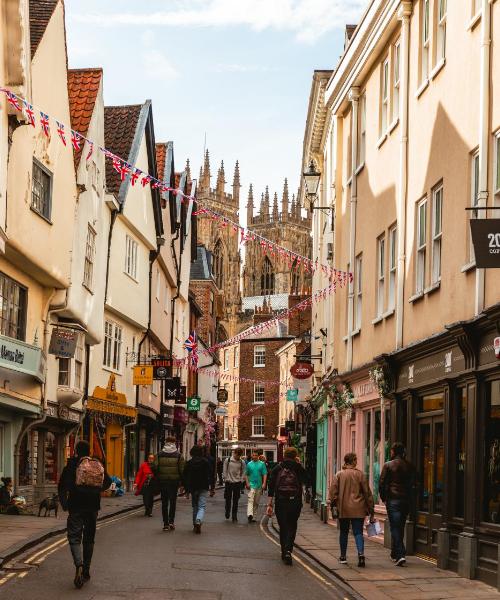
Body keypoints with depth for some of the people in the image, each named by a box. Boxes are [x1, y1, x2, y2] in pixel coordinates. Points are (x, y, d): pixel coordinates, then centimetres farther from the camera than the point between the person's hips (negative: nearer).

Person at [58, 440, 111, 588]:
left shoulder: (72, 465, -7)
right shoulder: (98, 465, 4)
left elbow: (62, 485, -11)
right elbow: (108, 482, 13)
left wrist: (64, 502, -1)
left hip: (76, 506, -4)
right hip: (93, 506, 4)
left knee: (74, 537, -2)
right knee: (89, 539, 14)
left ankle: (79, 565, -27)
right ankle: (86, 571, 17)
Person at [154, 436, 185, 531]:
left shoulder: (160, 455, 1)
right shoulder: (178, 455, -3)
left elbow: (155, 468, -2)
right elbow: (182, 469, -5)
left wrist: (157, 479, 10)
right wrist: (181, 481, 6)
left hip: (162, 481, 1)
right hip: (174, 481, -1)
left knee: (164, 502, 7)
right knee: (173, 501, 8)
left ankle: (165, 523, 7)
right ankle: (171, 521, -3)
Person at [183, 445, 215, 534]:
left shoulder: (189, 463, 1)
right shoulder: (206, 462, -2)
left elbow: (185, 477, 3)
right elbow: (211, 475, -3)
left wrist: (187, 491, 8)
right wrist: (212, 488, 2)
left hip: (193, 488, 2)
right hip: (203, 488, -2)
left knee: (195, 507, 17)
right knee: (202, 507, -4)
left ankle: (195, 525, 18)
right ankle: (198, 521, -30)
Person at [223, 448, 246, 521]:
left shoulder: (242, 462, 0)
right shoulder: (227, 460, -2)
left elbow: (243, 472, 6)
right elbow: (225, 471, 3)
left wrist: (241, 481, -3)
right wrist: (226, 479, -1)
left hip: (237, 483, 0)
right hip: (229, 482, 0)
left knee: (235, 501, 1)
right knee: (228, 499, 6)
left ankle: (234, 517, 6)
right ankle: (227, 513, 27)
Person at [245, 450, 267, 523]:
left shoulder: (262, 464, 4)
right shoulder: (249, 464, 4)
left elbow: (265, 474, 2)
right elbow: (246, 475, 8)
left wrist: (264, 483, -9)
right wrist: (247, 483, -4)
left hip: (259, 485, 2)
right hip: (251, 485, -2)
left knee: (256, 502, 9)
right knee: (250, 500, -17)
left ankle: (253, 515, 19)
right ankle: (249, 515, -29)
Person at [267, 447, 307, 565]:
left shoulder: (277, 468, 1)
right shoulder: (299, 468, -1)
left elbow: (271, 487, -3)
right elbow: (305, 481, 17)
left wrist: (269, 504, -3)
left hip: (280, 502, 1)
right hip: (295, 502, -1)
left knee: (283, 527, 13)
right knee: (292, 527, 8)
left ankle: (284, 552, 17)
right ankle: (288, 550, -12)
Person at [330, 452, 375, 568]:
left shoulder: (339, 475, 0)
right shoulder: (360, 474, -2)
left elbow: (333, 492, -3)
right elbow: (367, 492, 1)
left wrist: (333, 506, 5)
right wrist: (371, 509, 7)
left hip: (343, 509, 1)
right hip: (358, 509, -1)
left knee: (344, 532, 15)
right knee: (358, 532, 0)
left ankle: (343, 557, 20)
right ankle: (361, 553, -21)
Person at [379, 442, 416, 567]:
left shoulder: (388, 465, -7)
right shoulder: (410, 466, 5)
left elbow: (382, 483, -5)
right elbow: (413, 484, 8)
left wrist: (383, 498, 7)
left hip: (393, 499, -4)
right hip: (406, 500, 4)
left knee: (395, 528, -5)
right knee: (400, 528, 15)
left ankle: (400, 555, -18)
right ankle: (395, 554, 26)